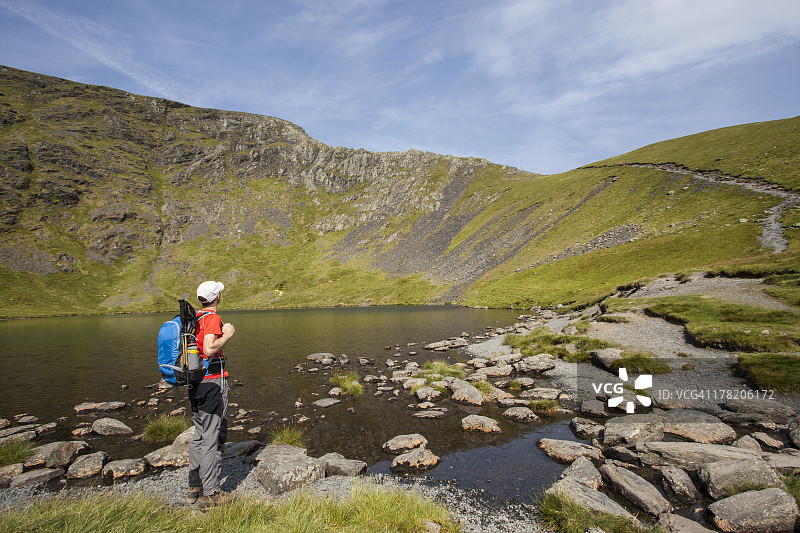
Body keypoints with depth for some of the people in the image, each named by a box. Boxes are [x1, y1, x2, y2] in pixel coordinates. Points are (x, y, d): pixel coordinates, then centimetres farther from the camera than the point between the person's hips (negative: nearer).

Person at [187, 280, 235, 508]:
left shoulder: (193, 318, 11)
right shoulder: (212, 318, -16)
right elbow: (209, 350, -27)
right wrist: (227, 335, -13)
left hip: (195, 382, 9)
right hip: (212, 381, -9)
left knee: (199, 435, 19)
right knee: (212, 438, 0)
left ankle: (194, 486, 30)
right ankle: (210, 494, 8)